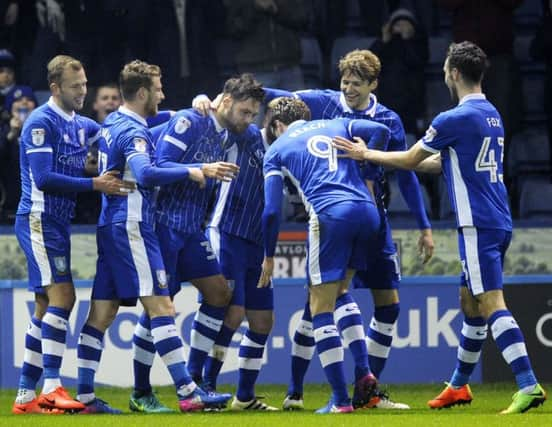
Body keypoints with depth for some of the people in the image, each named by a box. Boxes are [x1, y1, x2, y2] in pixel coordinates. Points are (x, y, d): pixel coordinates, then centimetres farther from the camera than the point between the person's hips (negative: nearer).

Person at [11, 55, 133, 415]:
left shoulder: (80, 125, 13)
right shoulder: (41, 122, -12)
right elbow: (43, 178, -19)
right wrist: (95, 184, -21)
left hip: (58, 222, 9)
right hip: (39, 219, -9)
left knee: (48, 305, 9)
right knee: (61, 295, -17)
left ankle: (26, 395, 11)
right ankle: (51, 388, -21)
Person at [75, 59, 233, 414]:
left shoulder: (113, 124, 17)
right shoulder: (132, 132, -13)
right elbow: (145, 173, -31)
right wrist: (189, 172, -21)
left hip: (111, 226, 10)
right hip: (131, 227, -10)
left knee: (102, 312, 7)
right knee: (161, 306, -11)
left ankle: (85, 395, 5)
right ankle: (188, 392, -14)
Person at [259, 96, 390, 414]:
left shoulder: (277, 150, 16)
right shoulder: (335, 126, 25)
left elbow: (272, 211, 8)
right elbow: (380, 131, 8)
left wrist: (269, 257, 19)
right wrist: (368, 177, 16)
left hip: (330, 215, -5)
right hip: (367, 212, 5)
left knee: (321, 307, 3)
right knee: (340, 291, 25)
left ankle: (341, 399, -3)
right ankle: (363, 370, 9)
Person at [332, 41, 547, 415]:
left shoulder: (455, 119, -12)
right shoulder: (491, 115, 15)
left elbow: (409, 160, -1)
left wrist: (366, 154, 14)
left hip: (479, 226, -9)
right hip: (499, 222, 9)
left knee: (492, 305, -13)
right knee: (470, 303, 18)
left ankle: (529, 386, -23)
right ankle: (459, 386, 28)